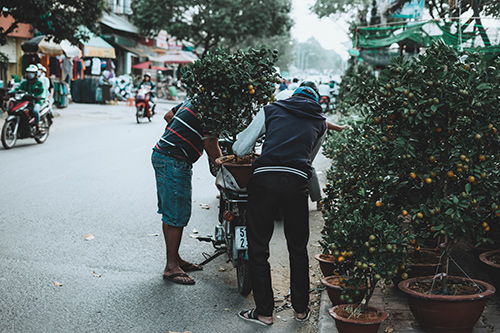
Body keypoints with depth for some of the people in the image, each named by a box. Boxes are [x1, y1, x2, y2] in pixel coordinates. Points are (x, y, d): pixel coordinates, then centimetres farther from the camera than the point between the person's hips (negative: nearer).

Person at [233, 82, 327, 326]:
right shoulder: (320, 122, 23)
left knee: (258, 248, 9)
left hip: (265, 178, -1)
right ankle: (301, 309, 26)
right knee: (298, 248, 16)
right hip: (296, 182, 2)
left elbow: (240, 148, 15)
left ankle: (264, 312, 14)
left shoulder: (272, 109, 19)